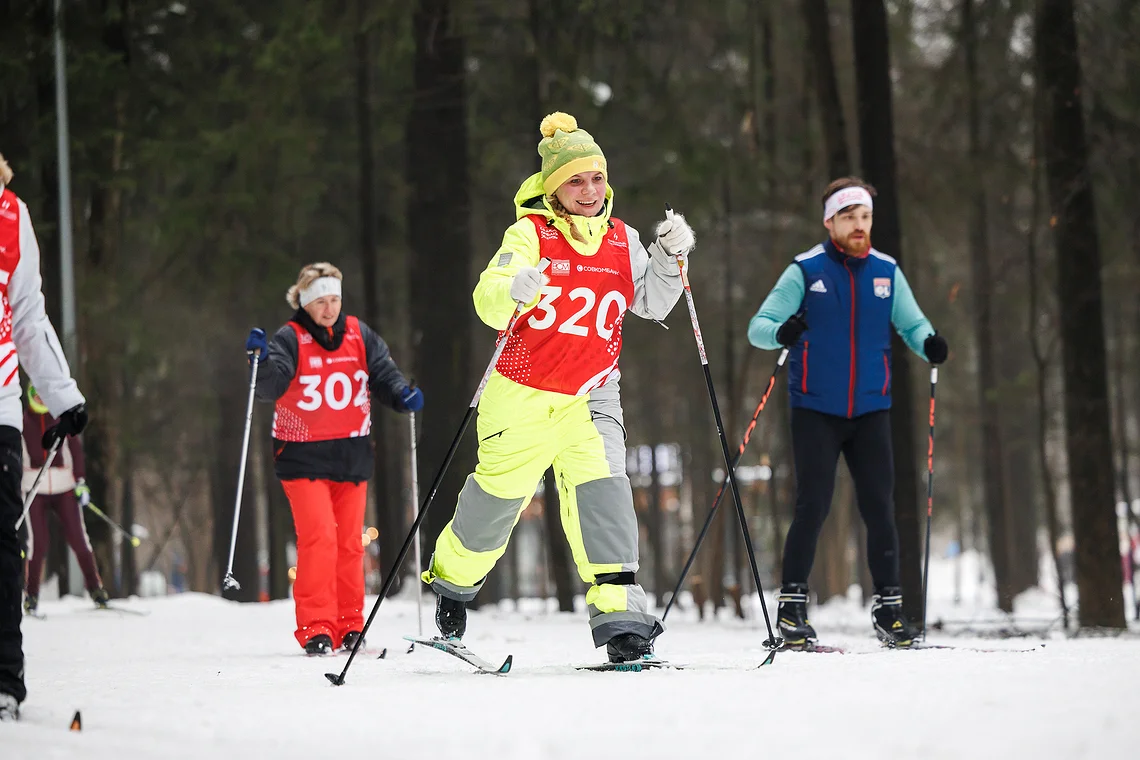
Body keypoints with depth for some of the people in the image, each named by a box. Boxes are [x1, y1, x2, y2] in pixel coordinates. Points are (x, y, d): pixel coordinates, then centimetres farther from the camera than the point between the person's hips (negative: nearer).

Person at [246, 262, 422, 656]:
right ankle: (316, 627, -11)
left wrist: (402, 395, -13)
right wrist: (262, 361, -38)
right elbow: (271, 386, -18)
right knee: (318, 537, -15)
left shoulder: (359, 335, 5)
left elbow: (384, 373, 6)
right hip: (303, 457, -4)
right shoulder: (290, 339, -7)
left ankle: (350, 626, 16)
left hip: (352, 456, 4)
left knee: (350, 542, 7)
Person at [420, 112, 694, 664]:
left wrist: (669, 257, -7)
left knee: (602, 488, -16)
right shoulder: (530, 233, -8)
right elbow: (487, 299, -19)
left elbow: (651, 304, 10)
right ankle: (453, 575, 38)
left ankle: (618, 610, -19)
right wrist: (513, 292, -42)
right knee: (499, 491, 9)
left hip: (591, 395, 2)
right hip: (523, 390, -2)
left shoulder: (621, 240, 5)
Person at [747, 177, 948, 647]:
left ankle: (888, 608, 5)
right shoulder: (805, 272, -2)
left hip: (870, 412, 3)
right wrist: (781, 333, -29)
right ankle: (792, 605, 2)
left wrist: (929, 344, -10)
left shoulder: (886, 272, 7)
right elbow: (758, 326, -6)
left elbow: (912, 324, 13)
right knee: (813, 507, -8)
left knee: (880, 507, -1)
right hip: (816, 411, -3)